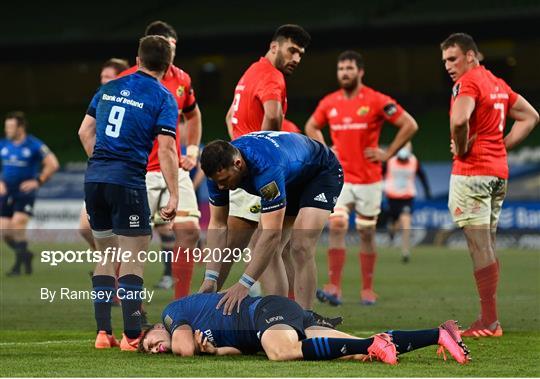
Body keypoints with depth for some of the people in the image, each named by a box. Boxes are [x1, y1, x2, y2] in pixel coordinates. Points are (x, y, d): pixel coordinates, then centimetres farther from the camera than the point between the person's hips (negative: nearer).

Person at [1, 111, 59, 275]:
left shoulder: (34, 145, -7)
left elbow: (53, 164, -4)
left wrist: (38, 181, -9)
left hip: (25, 193, -5)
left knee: (17, 224, -19)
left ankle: (18, 264, -5)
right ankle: (25, 255, 23)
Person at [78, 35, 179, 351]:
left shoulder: (109, 88, 14)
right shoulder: (162, 98, -3)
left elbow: (85, 131, 16)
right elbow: (167, 149, -11)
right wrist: (174, 196, -9)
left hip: (94, 179, 6)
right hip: (127, 181, -6)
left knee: (106, 258, 14)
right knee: (133, 262, -1)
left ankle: (103, 331, 13)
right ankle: (132, 336, -4)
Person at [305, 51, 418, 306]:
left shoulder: (377, 101, -7)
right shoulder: (329, 103, 5)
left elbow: (409, 125, -6)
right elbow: (311, 127, 24)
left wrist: (387, 154, -8)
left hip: (369, 179, -2)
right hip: (340, 178, 2)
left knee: (366, 232, 6)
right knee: (337, 226, -14)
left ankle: (367, 289, 16)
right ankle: (334, 287, -18)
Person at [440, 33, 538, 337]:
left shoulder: (468, 81, -11)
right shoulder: (497, 83, 16)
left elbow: (459, 119, -31)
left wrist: (460, 149, -14)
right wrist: (502, 146, 16)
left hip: (471, 173, -9)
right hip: (499, 171, 9)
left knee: (480, 248, -8)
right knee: (488, 247, 12)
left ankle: (489, 323, -9)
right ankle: (489, 319, 14)